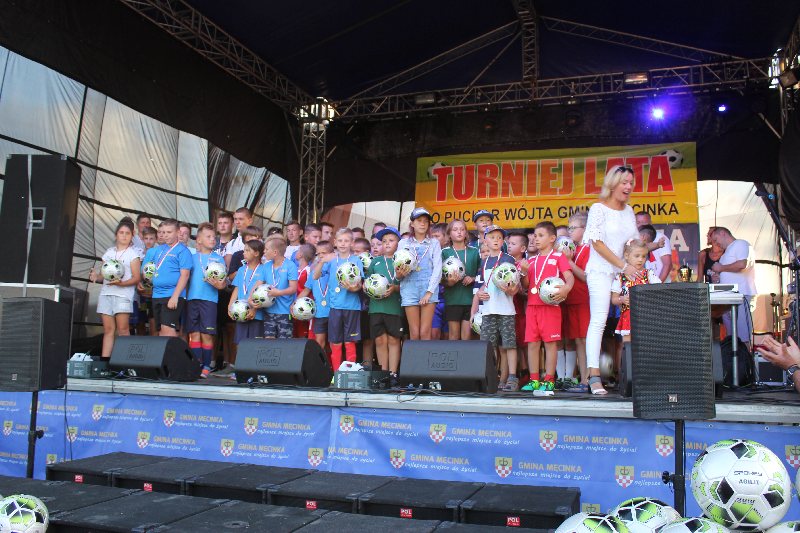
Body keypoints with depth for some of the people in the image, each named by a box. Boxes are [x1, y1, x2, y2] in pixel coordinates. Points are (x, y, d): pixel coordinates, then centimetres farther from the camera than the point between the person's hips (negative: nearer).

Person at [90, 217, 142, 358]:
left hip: (123, 293, -5)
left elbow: (136, 278, -4)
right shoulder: (109, 252, 19)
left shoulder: (133, 253, 3)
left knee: (122, 329, -11)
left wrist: (121, 283, -20)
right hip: (106, 293, 5)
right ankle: (104, 359, 3)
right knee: (108, 329, 3)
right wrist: (96, 277, -2)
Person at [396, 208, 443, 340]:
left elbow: (437, 269, 1)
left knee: (425, 333, -7)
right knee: (414, 333, -2)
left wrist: (429, 292, -9)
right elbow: (397, 272, 9)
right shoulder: (403, 243, 12)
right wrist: (399, 273, -15)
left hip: (429, 288, -1)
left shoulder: (434, 243, 10)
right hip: (410, 287, 1)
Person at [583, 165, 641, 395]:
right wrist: (624, 266, -12)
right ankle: (594, 377, -16)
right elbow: (598, 243, -10)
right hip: (601, 271, -6)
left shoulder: (629, 211, 16)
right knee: (599, 321, -14)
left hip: (625, 272, 6)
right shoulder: (598, 208, -3)